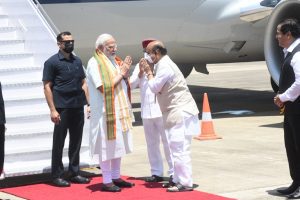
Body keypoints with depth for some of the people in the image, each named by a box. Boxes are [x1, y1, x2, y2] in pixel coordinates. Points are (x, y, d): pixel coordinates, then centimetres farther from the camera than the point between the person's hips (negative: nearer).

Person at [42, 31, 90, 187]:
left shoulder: (77, 61, 13)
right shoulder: (52, 62, -4)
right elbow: (47, 87, -7)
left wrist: (88, 104, 8)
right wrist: (52, 109, -13)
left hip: (78, 108, 6)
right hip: (62, 108, -5)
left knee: (76, 142, 11)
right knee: (59, 143, 1)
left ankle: (74, 173, 20)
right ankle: (57, 176, 7)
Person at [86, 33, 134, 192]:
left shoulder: (114, 61, 13)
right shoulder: (95, 63, -12)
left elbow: (123, 84, 15)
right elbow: (104, 87, -20)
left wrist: (126, 72, -3)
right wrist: (121, 74, -14)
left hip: (119, 111, 8)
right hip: (105, 112, -8)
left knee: (118, 145, 13)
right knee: (107, 146, -3)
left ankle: (116, 177, 21)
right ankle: (106, 181, 3)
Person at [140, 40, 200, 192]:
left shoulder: (165, 67, -16)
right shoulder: (162, 64, 16)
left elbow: (154, 87, -13)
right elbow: (157, 85, 17)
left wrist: (148, 71, -2)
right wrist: (147, 70, 11)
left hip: (180, 113, -11)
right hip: (177, 112, 11)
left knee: (179, 149, -10)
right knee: (177, 148, 15)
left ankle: (185, 183, -9)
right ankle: (178, 180, 21)